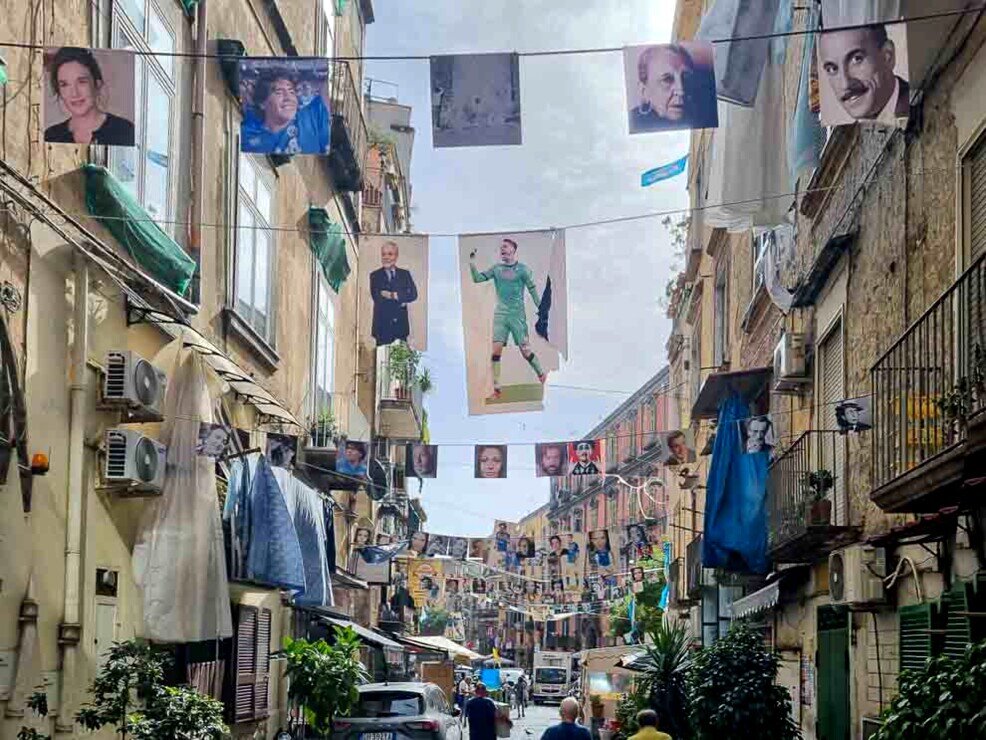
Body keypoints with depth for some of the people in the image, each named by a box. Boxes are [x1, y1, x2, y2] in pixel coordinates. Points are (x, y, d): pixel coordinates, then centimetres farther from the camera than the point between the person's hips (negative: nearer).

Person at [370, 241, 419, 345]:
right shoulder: (375, 276, 5)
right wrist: (400, 301, -10)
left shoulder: (405, 274, 11)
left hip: (401, 324, 2)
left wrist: (394, 295, -13)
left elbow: (413, 295, -1)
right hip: (382, 324, -2)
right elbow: (376, 297, -8)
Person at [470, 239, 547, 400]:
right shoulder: (496, 269, 9)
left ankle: (542, 375, 21)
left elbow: (533, 291, 2)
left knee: (525, 350, -3)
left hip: (518, 315, -3)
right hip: (500, 314, 3)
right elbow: (477, 278, 2)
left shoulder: (522, 269, 0)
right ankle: (496, 388, -3)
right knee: (496, 349, -7)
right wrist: (472, 261, -9)